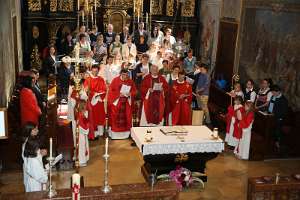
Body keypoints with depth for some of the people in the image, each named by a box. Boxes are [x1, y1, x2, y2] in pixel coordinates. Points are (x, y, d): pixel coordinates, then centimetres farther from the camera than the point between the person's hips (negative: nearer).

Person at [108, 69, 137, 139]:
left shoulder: (130, 81, 3)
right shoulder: (115, 80, -6)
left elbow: (134, 91, 7)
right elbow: (111, 91, -7)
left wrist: (130, 94, -14)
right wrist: (119, 94, -19)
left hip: (126, 103, 3)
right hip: (116, 102, -3)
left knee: (126, 117, 5)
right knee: (116, 118, 0)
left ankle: (125, 133, 16)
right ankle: (115, 133, 8)